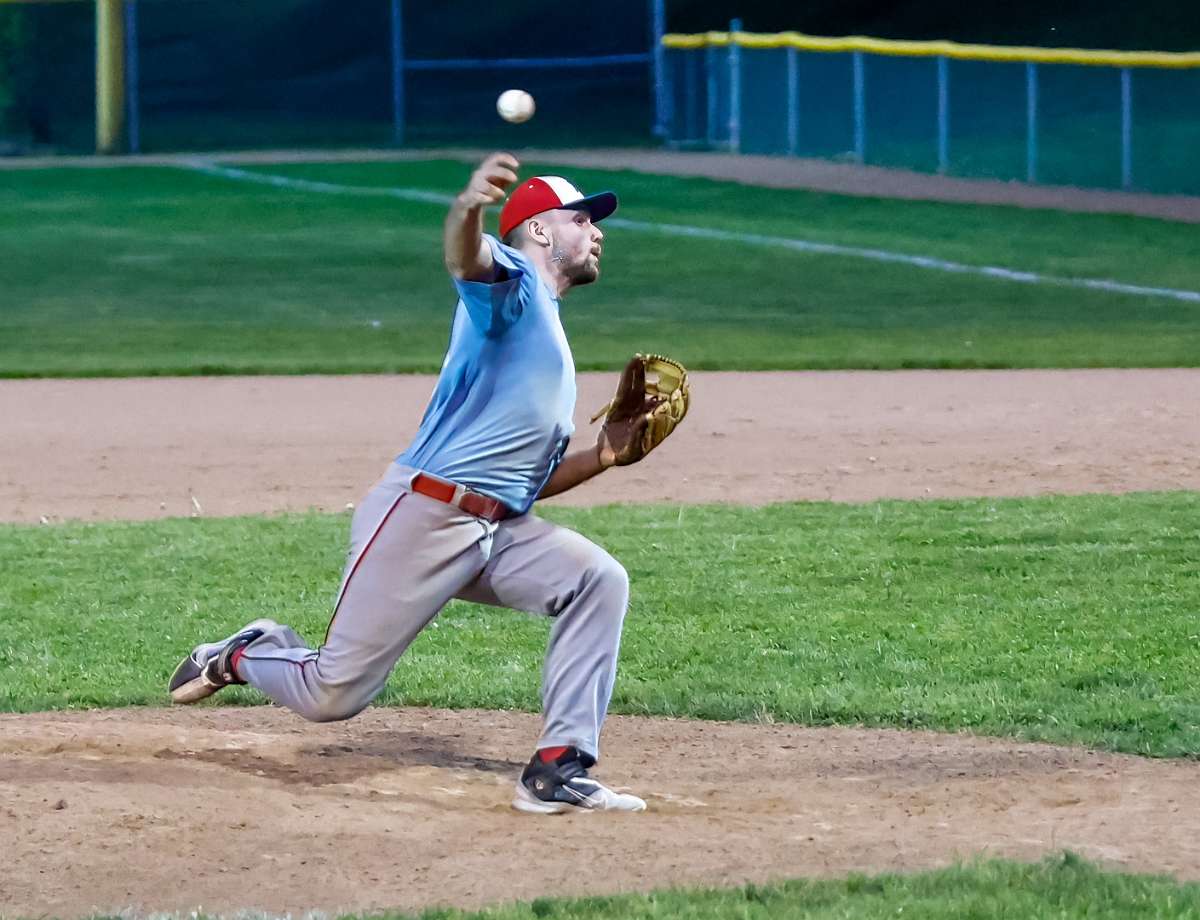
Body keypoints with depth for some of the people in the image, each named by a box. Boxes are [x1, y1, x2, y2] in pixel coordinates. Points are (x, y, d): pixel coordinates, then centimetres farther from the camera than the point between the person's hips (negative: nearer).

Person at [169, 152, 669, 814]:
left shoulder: (552, 345, 27)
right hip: (422, 517, -8)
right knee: (331, 697, -7)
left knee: (598, 580, -15)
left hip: (498, 532, 8)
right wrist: (469, 207, -50)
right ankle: (243, 658, 27)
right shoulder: (509, 281, 1)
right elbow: (465, 257, -27)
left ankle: (558, 770, -14)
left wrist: (603, 454, 11)